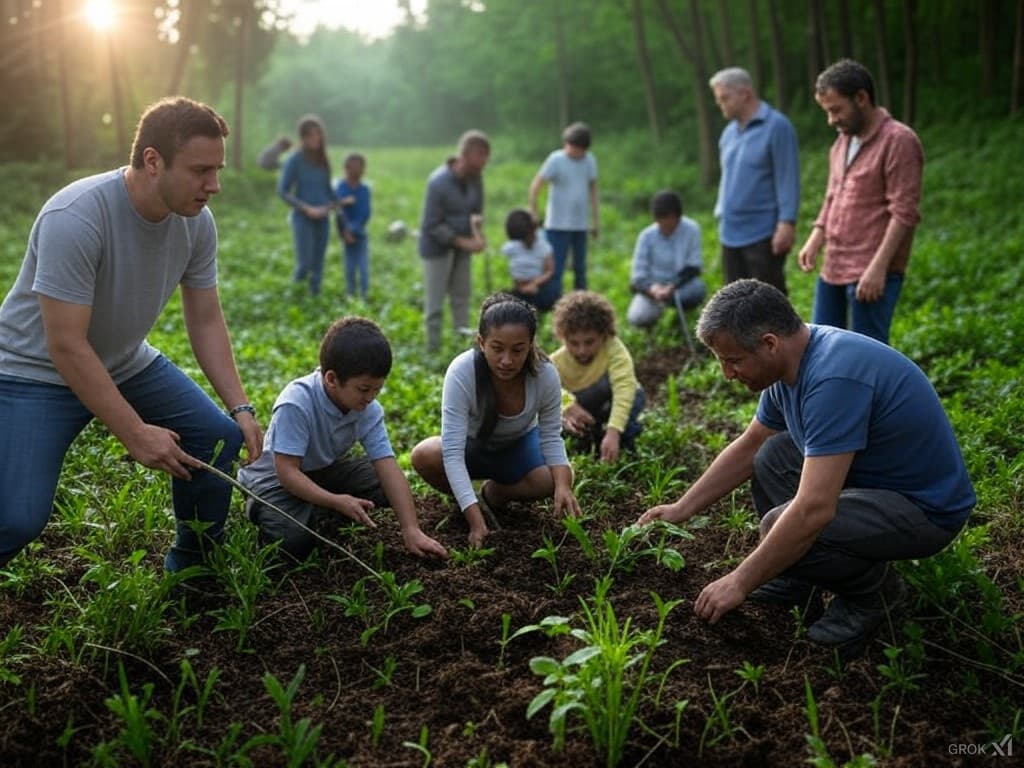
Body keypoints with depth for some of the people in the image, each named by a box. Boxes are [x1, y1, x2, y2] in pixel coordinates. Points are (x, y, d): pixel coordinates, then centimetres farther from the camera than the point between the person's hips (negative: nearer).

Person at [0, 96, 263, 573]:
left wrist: (241, 408, -12)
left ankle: (193, 568, 16)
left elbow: (206, 323, -3)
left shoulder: (197, 222, -11)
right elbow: (66, 347, -30)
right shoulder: (75, 218, -31)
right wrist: (135, 433, -29)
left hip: (126, 363, 6)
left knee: (220, 437, -6)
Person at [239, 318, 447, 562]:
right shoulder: (296, 404, -32)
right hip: (275, 477, -5)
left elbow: (388, 468, -19)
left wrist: (411, 531, -25)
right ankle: (261, 511, 2)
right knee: (289, 541, -30)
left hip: (326, 469, 6)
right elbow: (287, 472, -32)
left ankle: (317, 516, -6)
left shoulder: (369, 409, -16)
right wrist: (337, 501, -42)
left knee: (386, 486, -13)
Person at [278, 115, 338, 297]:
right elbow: (283, 191, -8)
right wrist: (306, 208, -15)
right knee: (304, 264, -9)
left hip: (322, 218, 4)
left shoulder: (323, 161, 7)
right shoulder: (295, 160, -7)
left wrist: (335, 202, -2)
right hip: (302, 217, -4)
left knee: (317, 266, 5)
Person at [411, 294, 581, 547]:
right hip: (472, 446, -1)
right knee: (424, 456, -32)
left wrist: (562, 485, -37)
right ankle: (470, 501, 1)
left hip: (519, 446, 1)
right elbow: (453, 452, -38)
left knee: (560, 478, -29)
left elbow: (551, 438, -17)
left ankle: (494, 493, 3)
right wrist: (475, 520, -47)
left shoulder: (545, 374, -29)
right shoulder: (461, 372, -36)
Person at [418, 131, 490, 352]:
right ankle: (433, 347, 5)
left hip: (461, 244, 6)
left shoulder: (475, 177, -6)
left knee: (461, 297, 12)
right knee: (434, 303, -1)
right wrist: (464, 242, -23)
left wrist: (476, 223, -14)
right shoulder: (439, 182, -25)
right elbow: (431, 226, -21)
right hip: (437, 245, -6)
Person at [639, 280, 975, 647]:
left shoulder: (833, 377, -31)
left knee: (783, 525, -27)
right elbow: (747, 447, 14)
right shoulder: (793, 359, 0)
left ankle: (876, 589, 0)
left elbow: (814, 511, -34)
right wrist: (681, 509, 11)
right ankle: (795, 581, 12)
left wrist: (739, 583, -25)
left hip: (927, 507, -10)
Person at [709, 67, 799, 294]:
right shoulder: (729, 132, 13)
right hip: (731, 235, 7)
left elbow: (788, 179, -13)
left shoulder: (776, 126, -9)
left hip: (763, 236, -7)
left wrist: (787, 223, -19)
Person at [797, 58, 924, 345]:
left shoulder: (898, 141, -12)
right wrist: (815, 239, 9)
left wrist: (878, 267, -22)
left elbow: (904, 213, -17)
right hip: (833, 268, 9)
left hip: (871, 274, -9)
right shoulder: (843, 141, 15)